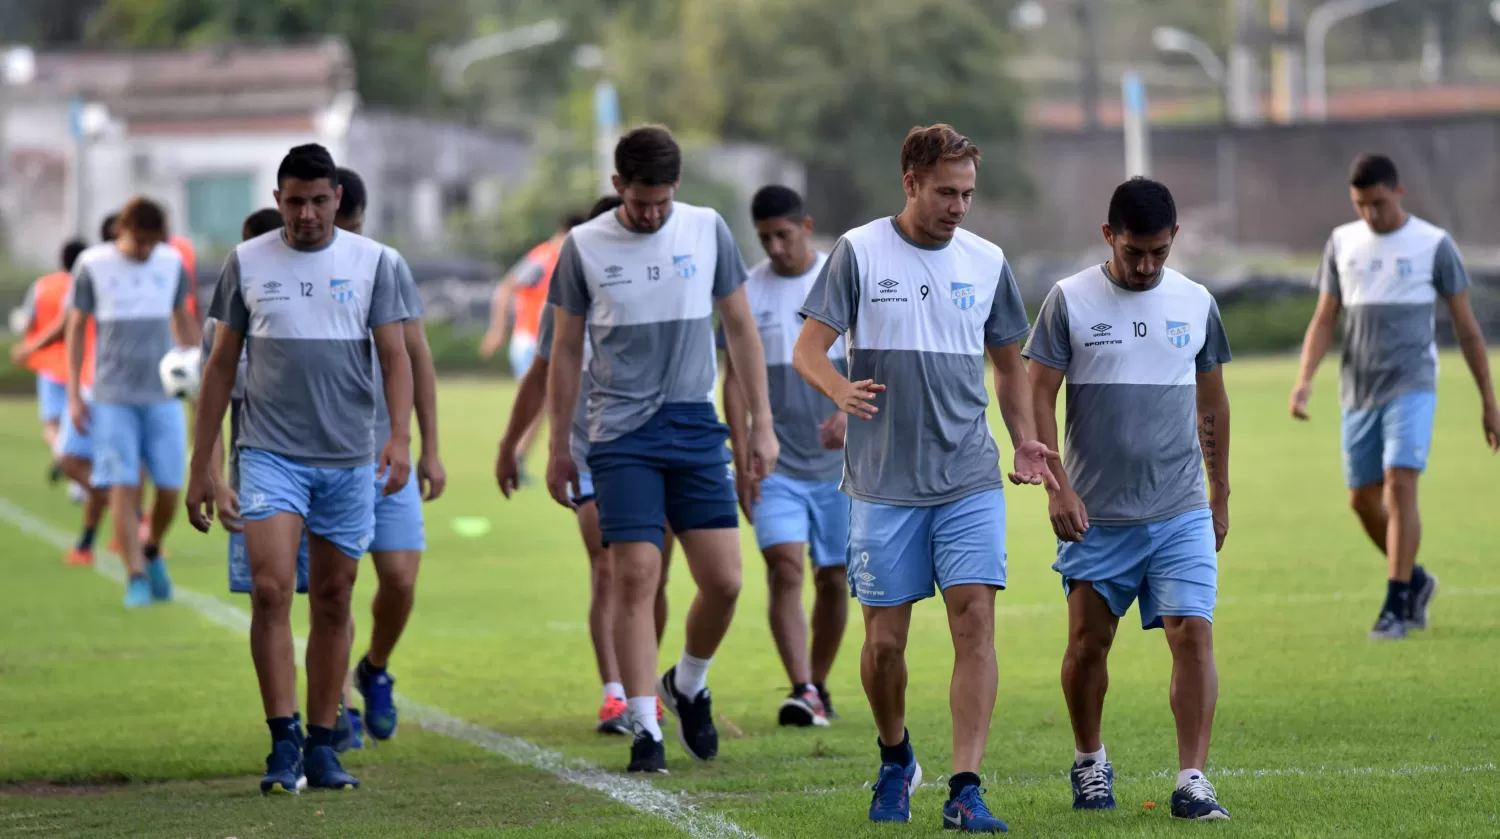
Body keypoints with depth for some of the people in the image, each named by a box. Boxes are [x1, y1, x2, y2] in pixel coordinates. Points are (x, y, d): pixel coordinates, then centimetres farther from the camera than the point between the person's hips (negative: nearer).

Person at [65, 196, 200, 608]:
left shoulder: (172, 262, 5)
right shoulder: (92, 266, -3)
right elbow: (76, 328, 3)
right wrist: (74, 394, -1)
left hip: (164, 394, 2)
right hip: (113, 398, -2)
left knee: (169, 487, -1)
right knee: (123, 486, -8)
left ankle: (152, 552, 26)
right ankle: (136, 577, -3)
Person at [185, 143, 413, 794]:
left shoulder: (372, 262, 5)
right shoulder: (247, 263, 5)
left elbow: (394, 355, 1)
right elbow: (222, 365, 10)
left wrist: (400, 435, -15)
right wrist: (200, 466, 9)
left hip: (349, 460, 1)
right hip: (270, 454, -1)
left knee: (333, 603, 6)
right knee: (271, 590, -15)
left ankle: (321, 747, 13)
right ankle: (283, 743, -13)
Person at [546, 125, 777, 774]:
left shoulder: (708, 231, 3)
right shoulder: (585, 247, 0)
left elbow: (739, 328, 11)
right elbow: (566, 351, 7)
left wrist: (762, 422, 7)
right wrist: (559, 448, 7)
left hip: (696, 428, 2)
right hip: (621, 433, -2)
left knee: (724, 580, -3)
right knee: (636, 577, -10)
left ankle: (688, 685, 24)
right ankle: (645, 728, -4)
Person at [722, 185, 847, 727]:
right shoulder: (748, 293, 2)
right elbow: (735, 381, 3)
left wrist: (849, 412, -25)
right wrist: (742, 462, -5)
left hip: (839, 463, 0)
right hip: (776, 464, 0)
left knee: (833, 579, 5)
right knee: (784, 567, -16)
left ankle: (819, 687, 22)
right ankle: (802, 693, -23)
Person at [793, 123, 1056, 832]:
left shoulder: (986, 261, 8)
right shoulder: (860, 253, -1)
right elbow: (808, 349, -4)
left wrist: (1025, 440, 4)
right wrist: (842, 390, -26)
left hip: (970, 480, 2)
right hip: (882, 481, -2)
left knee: (975, 621, -12)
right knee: (884, 640, 2)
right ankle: (895, 761, 29)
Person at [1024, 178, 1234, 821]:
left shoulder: (1196, 304, 6)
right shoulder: (1070, 301, -2)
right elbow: (1039, 398, -2)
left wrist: (1220, 495, 17)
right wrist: (1058, 487, -11)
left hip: (1181, 513, 1)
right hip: (1096, 514, -1)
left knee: (1193, 634, -11)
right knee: (1088, 643, 7)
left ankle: (1192, 780, -10)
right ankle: (1089, 762, 28)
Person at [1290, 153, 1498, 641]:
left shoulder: (1434, 245, -1)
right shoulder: (1342, 244, 9)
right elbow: (1324, 321, 10)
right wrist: (1305, 379, -7)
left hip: (1412, 386, -4)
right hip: (1358, 393, 4)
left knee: (1400, 485, -18)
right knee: (1363, 499, 7)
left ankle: (1396, 606, -15)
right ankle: (1416, 580, 30)